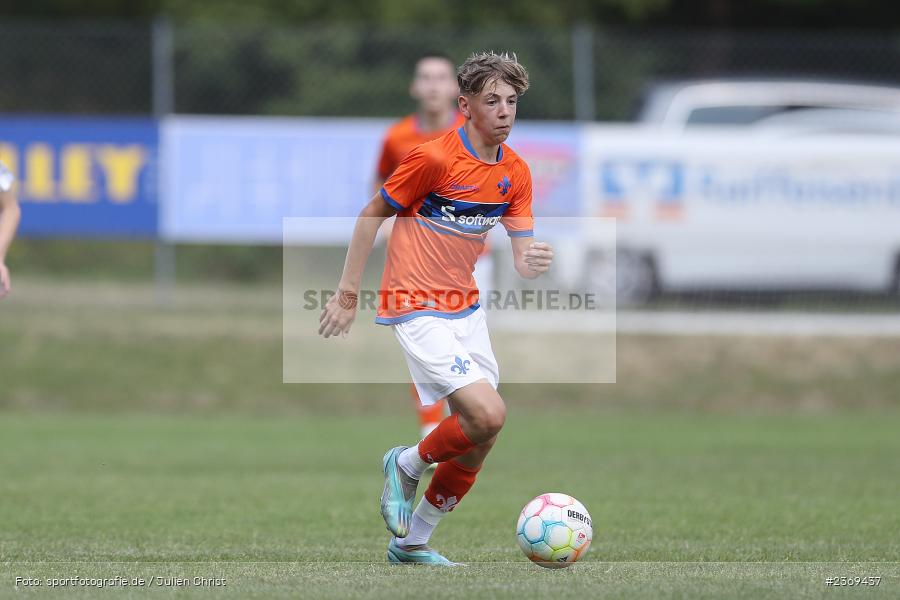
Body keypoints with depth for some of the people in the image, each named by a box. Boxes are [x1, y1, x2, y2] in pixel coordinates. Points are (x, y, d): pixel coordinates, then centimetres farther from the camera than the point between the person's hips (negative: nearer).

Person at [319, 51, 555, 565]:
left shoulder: (515, 172, 3)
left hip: (466, 308, 7)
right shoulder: (435, 158, -17)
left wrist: (533, 262, -23)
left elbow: (521, 255, 2)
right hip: (416, 308, -7)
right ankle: (408, 465, 6)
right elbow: (374, 214, -7)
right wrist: (348, 293, -7)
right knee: (488, 414, -22)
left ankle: (413, 543, 23)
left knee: (478, 443, 6)